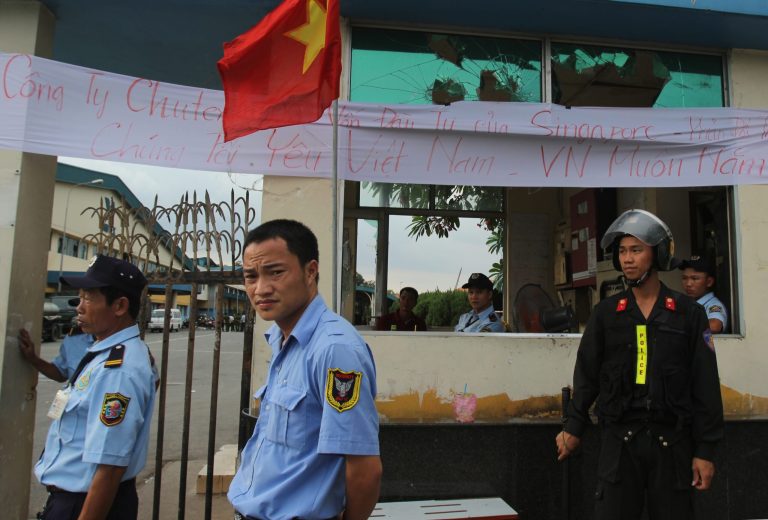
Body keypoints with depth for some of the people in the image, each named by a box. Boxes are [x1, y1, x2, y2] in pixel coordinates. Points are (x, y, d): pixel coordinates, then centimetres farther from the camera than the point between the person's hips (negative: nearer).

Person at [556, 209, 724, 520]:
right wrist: (573, 426, -3)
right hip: (619, 439, 1)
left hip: (671, 441, 0)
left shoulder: (688, 313, 1)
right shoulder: (606, 313, 4)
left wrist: (705, 450, -3)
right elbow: (587, 374, 5)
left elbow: (706, 385, 0)